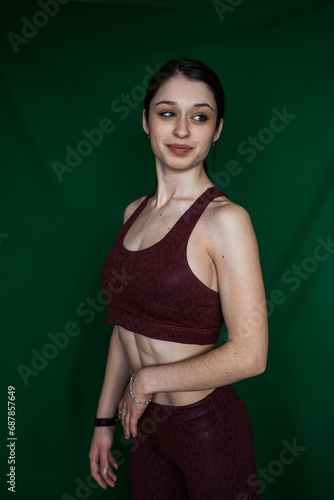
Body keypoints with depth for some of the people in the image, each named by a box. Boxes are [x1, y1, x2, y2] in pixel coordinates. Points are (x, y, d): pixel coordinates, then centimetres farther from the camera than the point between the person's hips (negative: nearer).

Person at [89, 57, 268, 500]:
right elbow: (126, 324, 7)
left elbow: (249, 355, -22)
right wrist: (105, 418, 11)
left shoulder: (225, 219, -18)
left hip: (206, 426, -6)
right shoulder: (135, 212, 2)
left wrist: (147, 379, -12)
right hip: (146, 422, 6)